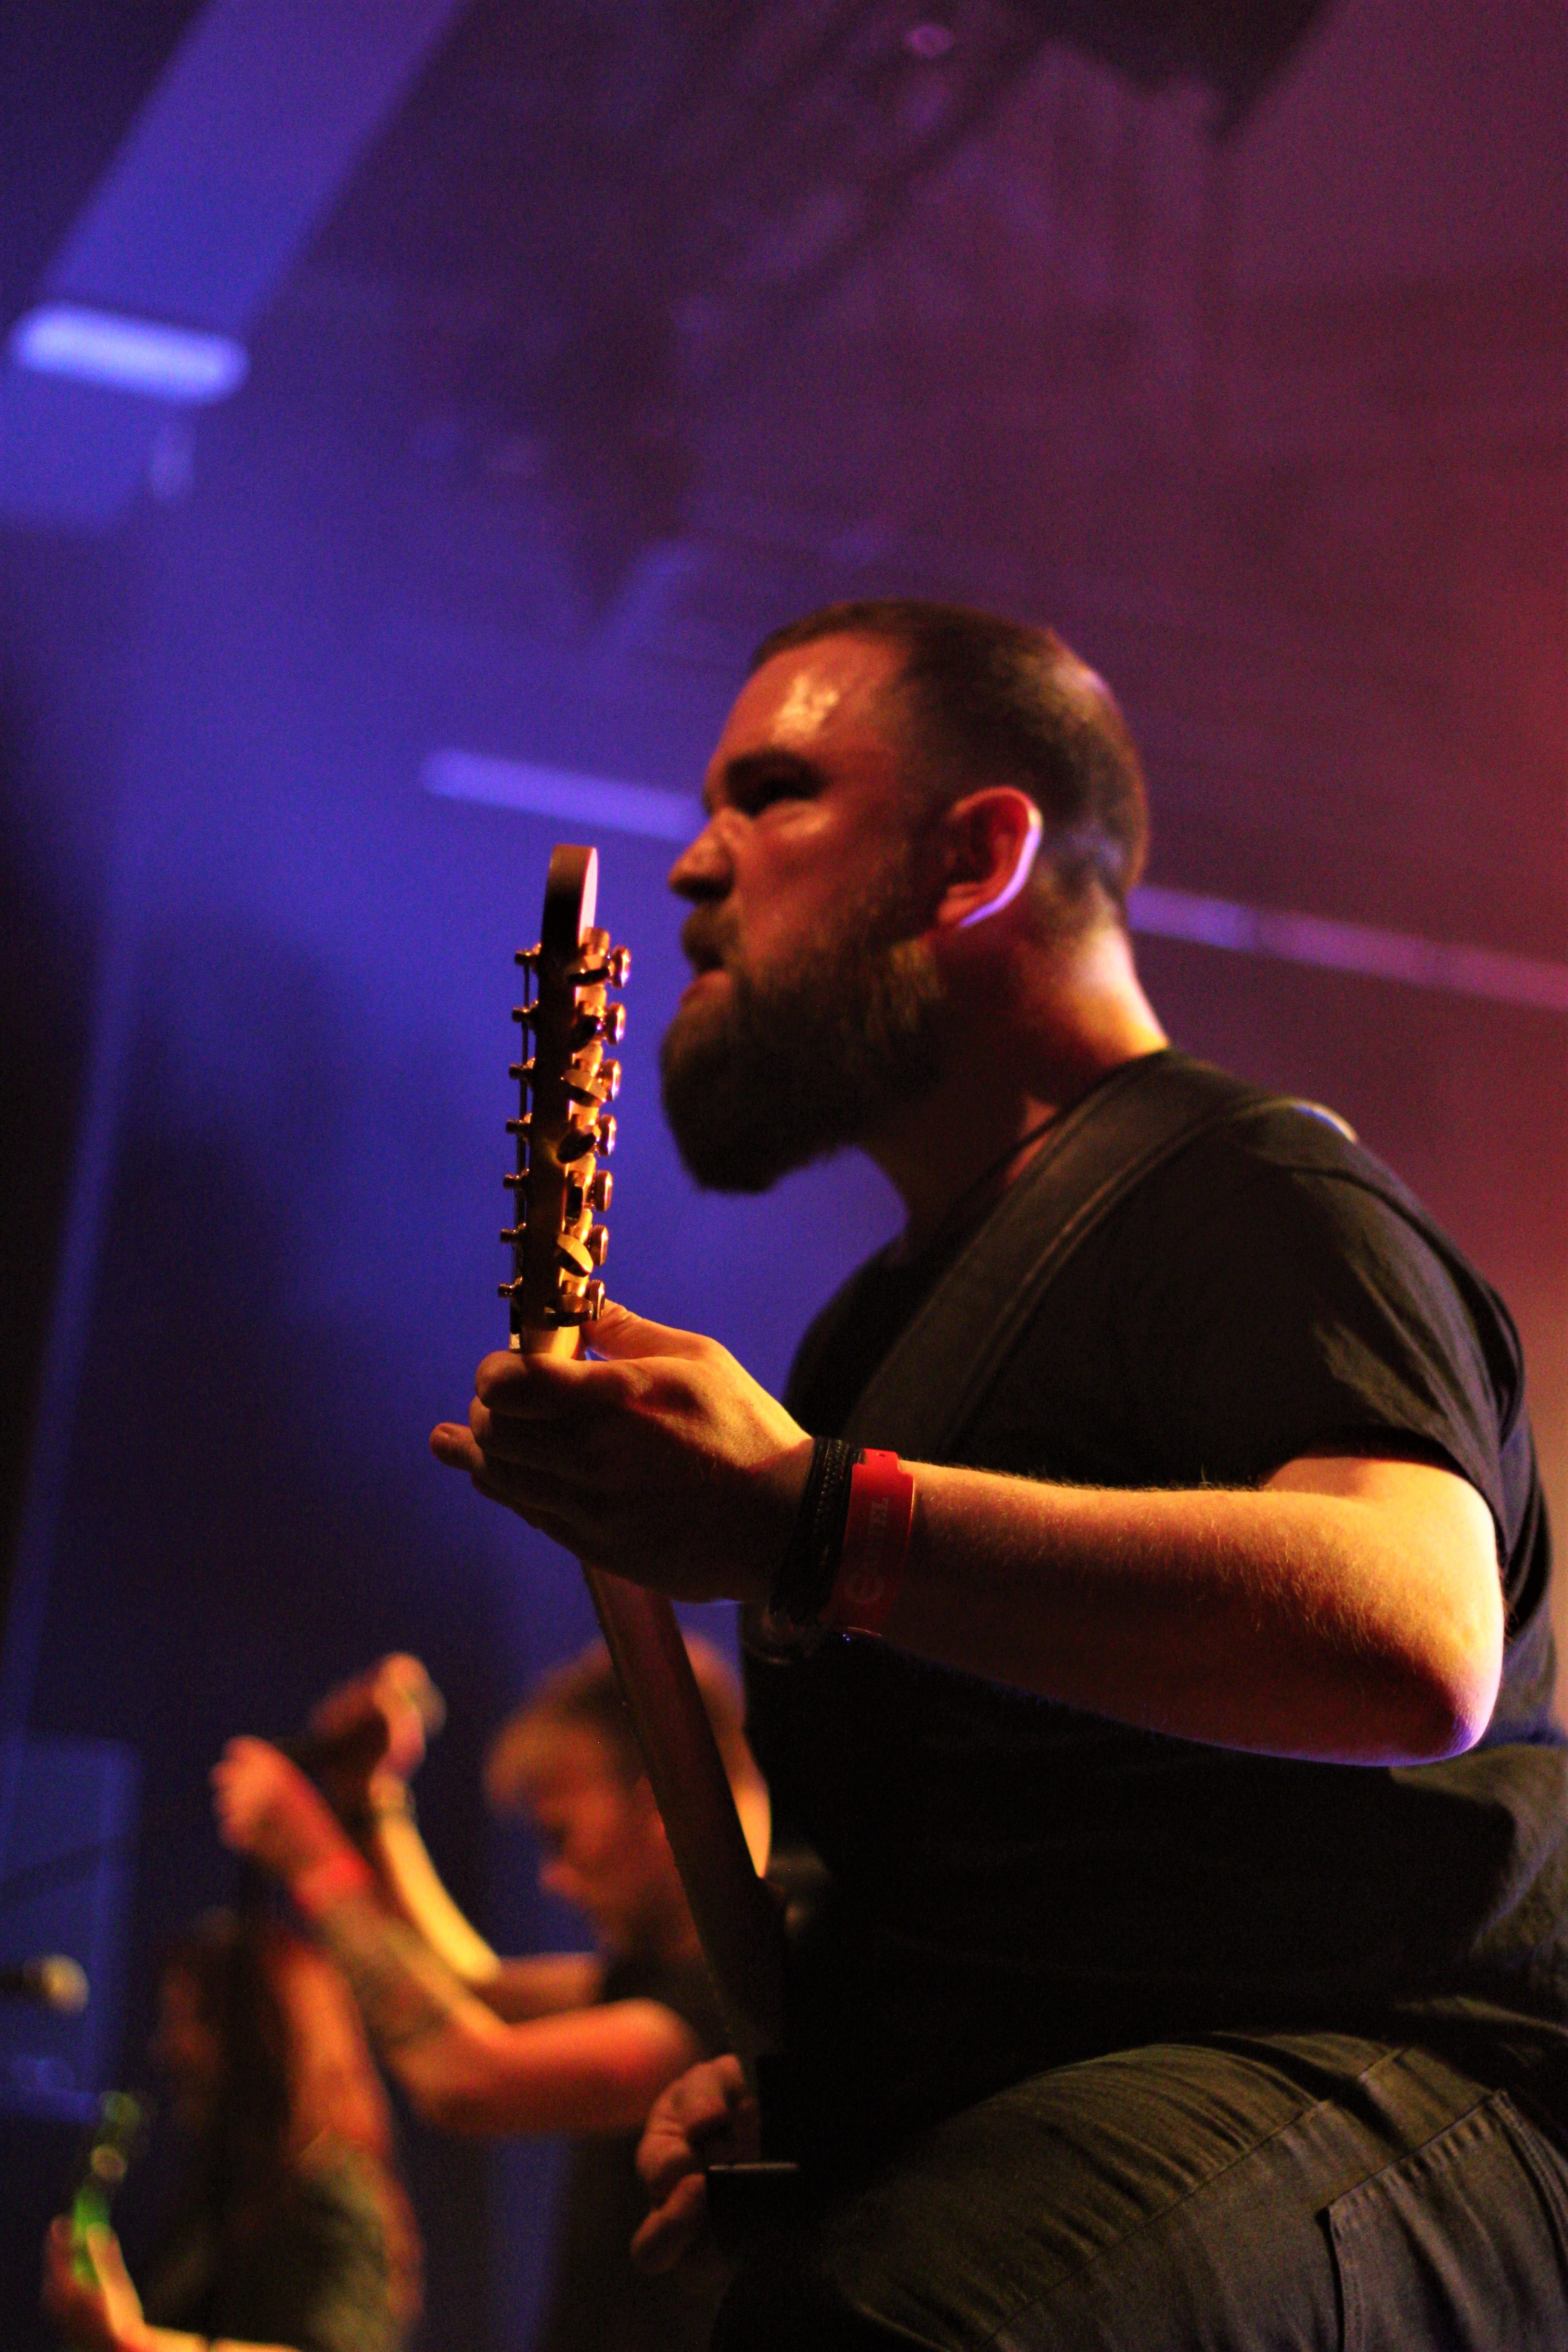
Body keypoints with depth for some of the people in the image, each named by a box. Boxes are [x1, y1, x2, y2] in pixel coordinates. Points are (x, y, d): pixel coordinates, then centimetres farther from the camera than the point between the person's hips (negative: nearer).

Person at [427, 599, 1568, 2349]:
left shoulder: (1248, 1202, -4)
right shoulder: (895, 1314, 25)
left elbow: (1419, 1641, -26)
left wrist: (805, 1521, -29)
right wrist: (775, 2069, 15)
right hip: (967, 2167, 9)